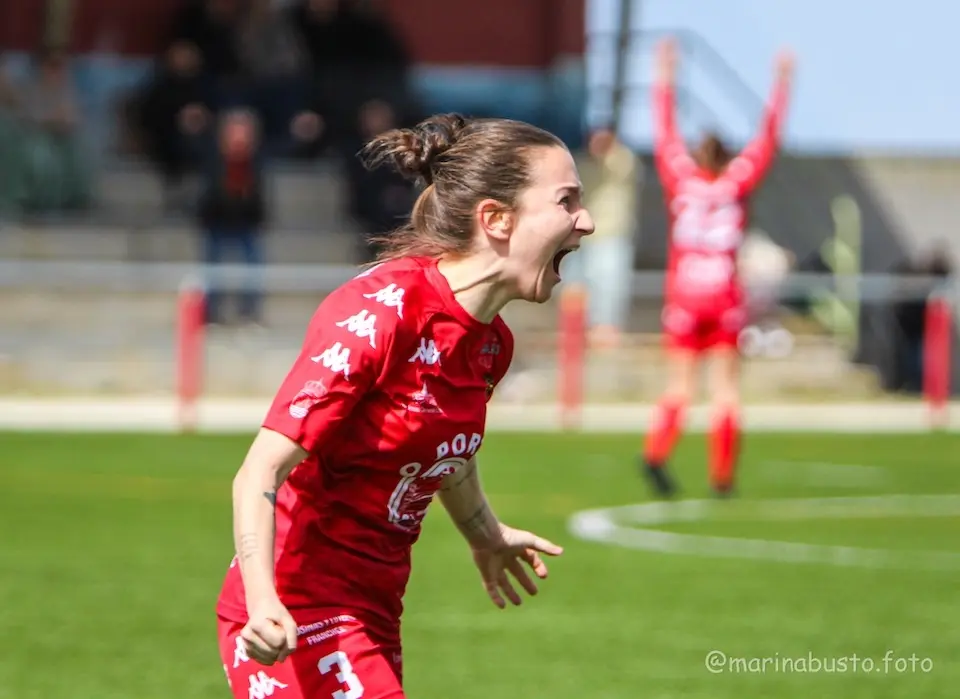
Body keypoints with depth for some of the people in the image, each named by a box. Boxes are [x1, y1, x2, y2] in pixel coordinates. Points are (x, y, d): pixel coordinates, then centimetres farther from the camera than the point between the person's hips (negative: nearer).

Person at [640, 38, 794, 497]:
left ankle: (656, 452, -22)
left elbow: (664, 134, 15)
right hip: (724, 300, -1)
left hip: (684, 299, 1)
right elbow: (767, 140, 10)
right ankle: (722, 476, 1)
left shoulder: (681, 180, 5)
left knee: (678, 388, 2)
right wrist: (781, 83, 18)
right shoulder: (736, 184, 3)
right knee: (726, 390, 4)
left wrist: (665, 76, 24)